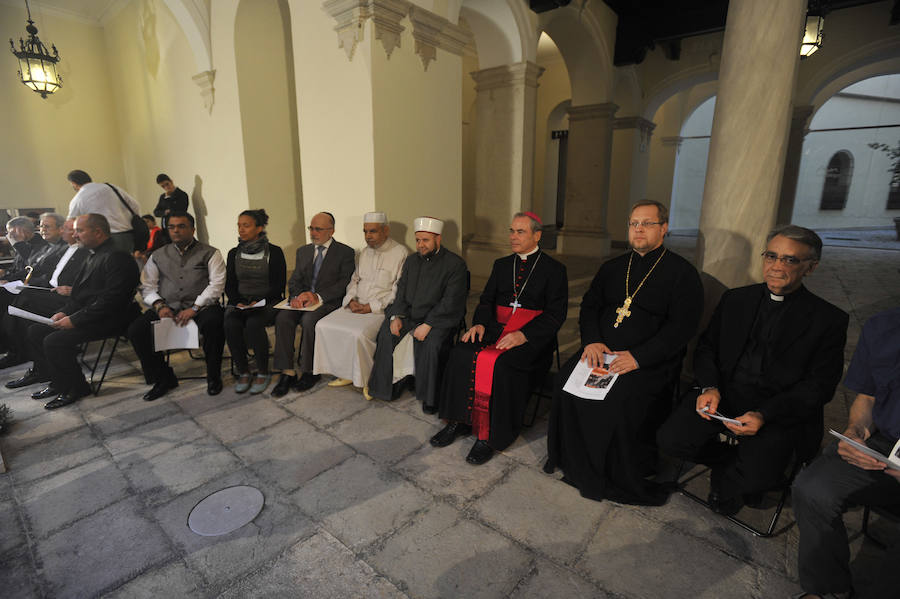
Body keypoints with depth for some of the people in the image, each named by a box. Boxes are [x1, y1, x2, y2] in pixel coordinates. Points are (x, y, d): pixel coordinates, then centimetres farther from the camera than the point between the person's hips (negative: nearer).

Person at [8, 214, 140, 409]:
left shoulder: (117, 257, -17)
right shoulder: (93, 256, 16)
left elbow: (111, 300, -24)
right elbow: (79, 293, 21)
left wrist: (74, 320, -20)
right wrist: (64, 312, 4)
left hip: (107, 320, -10)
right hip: (84, 315, 10)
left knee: (55, 341, -20)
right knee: (35, 330, 9)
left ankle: (76, 387, -2)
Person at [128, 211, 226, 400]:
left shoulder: (210, 253, 7)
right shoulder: (158, 256, 19)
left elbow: (216, 284, -5)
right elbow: (147, 286, 13)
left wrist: (194, 308, -15)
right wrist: (159, 305, -8)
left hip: (201, 306, -4)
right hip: (167, 308, 4)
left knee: (214, 322, -36)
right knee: (135, 329, -20)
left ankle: (213, 377, -15)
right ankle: (163, 379, -1)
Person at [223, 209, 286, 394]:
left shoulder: (274, 252, 0)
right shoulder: (234, 253, 13)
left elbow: (278, 284, -2)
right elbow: (229, 285, 12)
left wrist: (259, 302, -14)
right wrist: (238, 302, -6)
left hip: (268, 301, -3)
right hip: (239, 303, 4)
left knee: (253, 323, -33)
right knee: (231, 325, -28)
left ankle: (263, 373, -17)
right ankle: (243, 373, -13)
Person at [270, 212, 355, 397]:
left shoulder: (345, 252, 2)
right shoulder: (303, 251, 19)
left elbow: (344, 284, -8)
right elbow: (294, 280, 14)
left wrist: (318, 296, -20)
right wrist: (296, 296, -9)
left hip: (328, 301, -5)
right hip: (303, 301, 5)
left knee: (309, 320, -33)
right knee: (282, 318, -23)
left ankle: (309, 371, -15)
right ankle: (287, 373, -19)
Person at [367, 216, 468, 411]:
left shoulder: (455, 264, -8)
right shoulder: (411, 261, 12)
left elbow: (451, 302, -15)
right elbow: (401, 292, 13)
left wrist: (427, 325, -22)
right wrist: (396, 316, -5)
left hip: (439, 318, -6)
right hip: (409, 315, 6)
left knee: (431, 344, -31)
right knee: (385, 334, -13)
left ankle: (430, 397, -12)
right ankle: (386, 387, 5)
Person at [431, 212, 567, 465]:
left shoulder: (554, 270, 2)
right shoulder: (501, 265, 18)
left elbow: (555, 314, -6)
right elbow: (486, 300, 16)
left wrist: (523, 335, -20)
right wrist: (480, 323, -6)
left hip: (532, 335, -4)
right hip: (498, 327, 5)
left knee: (501, 364, -32)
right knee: (462, 354, -21)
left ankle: (490, 435, -17)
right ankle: (460, 420, -8)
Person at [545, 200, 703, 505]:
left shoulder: (682, 273, 1)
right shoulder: (612, 268, 18)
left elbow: (681, 327, -8)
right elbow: (589, 305, 15)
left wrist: (637, 357, -20)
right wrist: (592, 341, -6)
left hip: (651, 361, -4)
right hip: (602, 352, 5)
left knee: (622, 399, -30)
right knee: (567, 381, -20)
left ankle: (621, 480, -4)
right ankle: (576, 464, -1)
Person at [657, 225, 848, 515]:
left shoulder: (829, 319, 1)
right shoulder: (735, 300, 11)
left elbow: (820, 385, -4)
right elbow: (706, 347, 10)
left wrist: (763, 415, -19)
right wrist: (709, 387, -11)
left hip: (779, 410, -2)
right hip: (722, 394, 3)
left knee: (756, 478, -25)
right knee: (671, 439, -18)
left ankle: (729, 477, 13)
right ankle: (738, 462, 11)